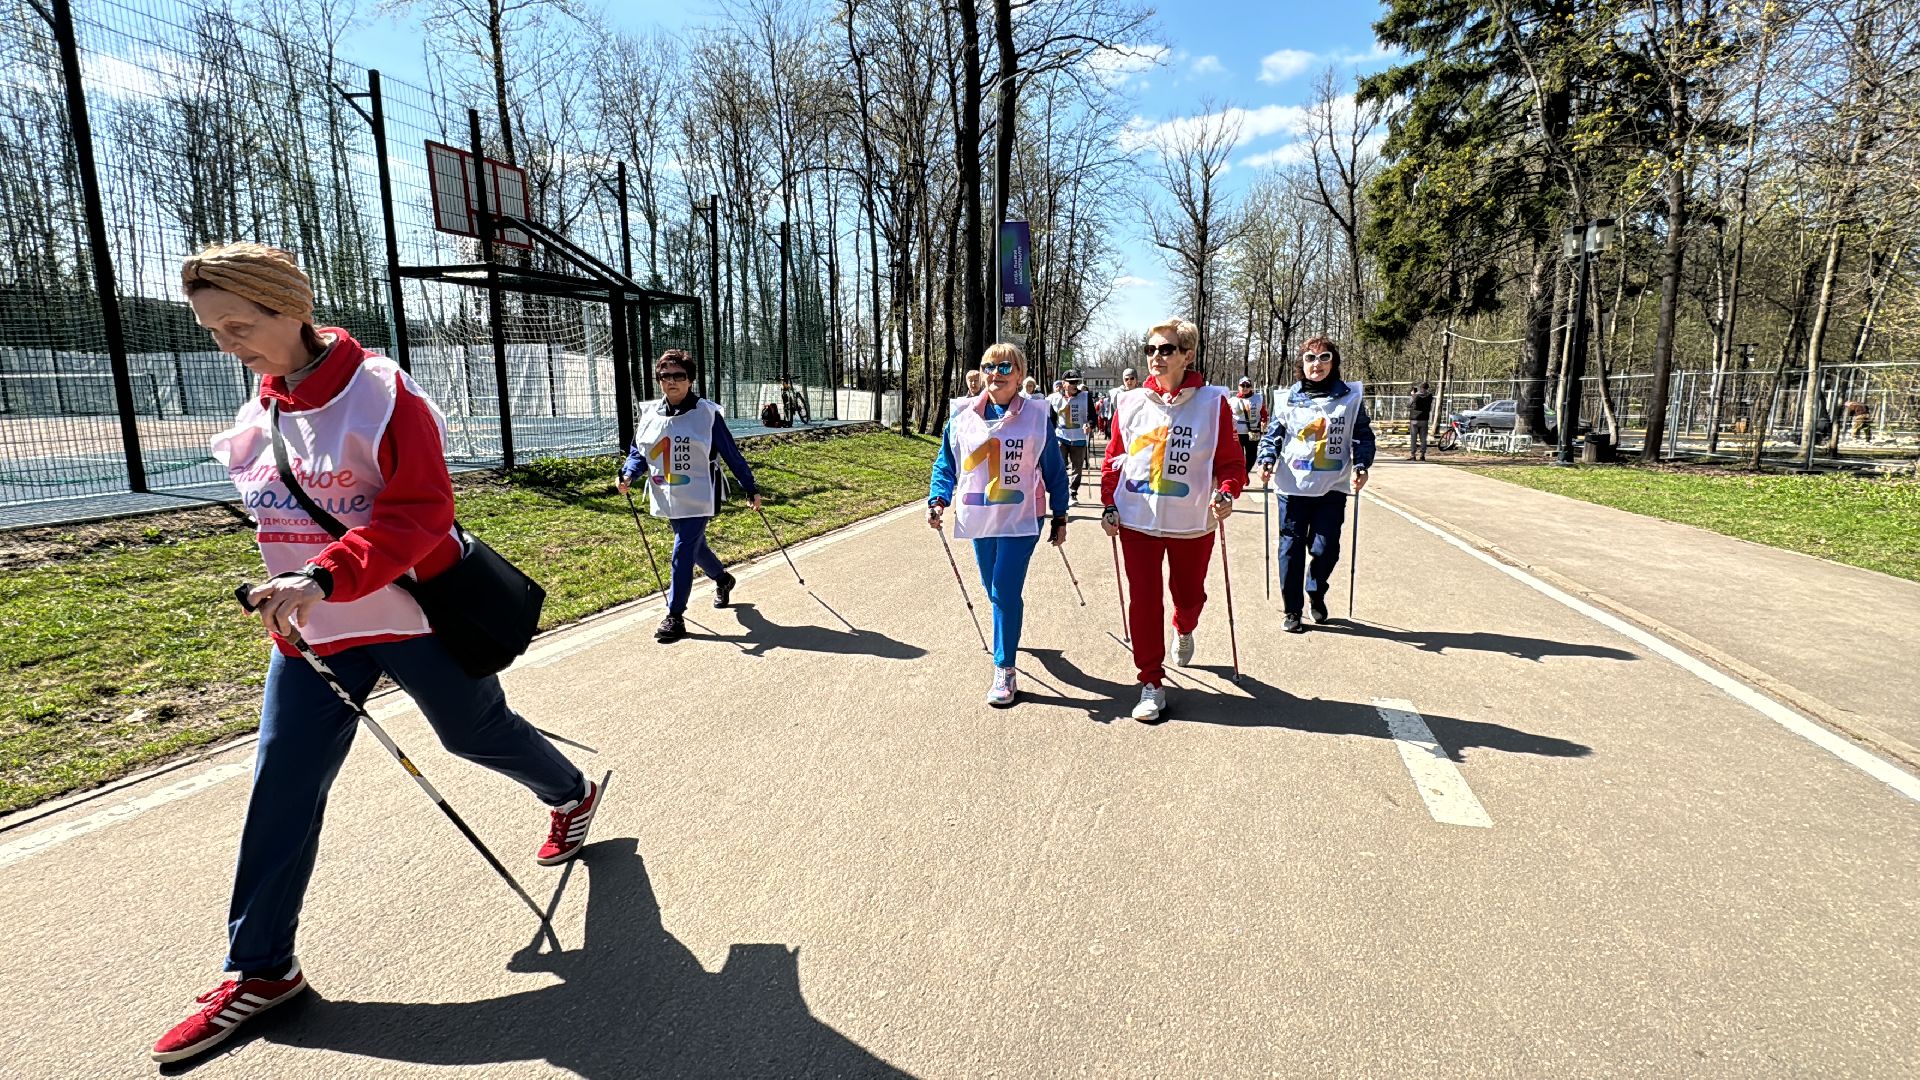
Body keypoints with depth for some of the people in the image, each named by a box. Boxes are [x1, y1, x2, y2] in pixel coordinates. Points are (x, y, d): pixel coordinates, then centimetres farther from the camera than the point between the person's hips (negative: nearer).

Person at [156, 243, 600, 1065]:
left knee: (475, 732, 13)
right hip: (310, 625, 6)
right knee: (283, 784, 5)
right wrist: (289, 589, 19)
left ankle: (572, 794, 43)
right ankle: (261, 968, 19)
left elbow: (422, 511, -25)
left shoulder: (379, 392, -18)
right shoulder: (261, 407, 5)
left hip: (412, 613, -6)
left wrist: (327, 574, -35)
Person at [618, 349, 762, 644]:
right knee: (695, 546, 21)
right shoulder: (649, 413, 4)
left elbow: (731, 454, -5)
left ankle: (675, 617, -1)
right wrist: (628, 474, -10)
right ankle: (723, 580, 49)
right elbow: (638, 452, 11)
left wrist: (750, 489, -3)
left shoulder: (707, 413, -9)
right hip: (667, 499, 6)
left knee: (683, 553, -10)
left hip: (698, 499, -5)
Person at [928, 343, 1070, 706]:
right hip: (980, 517, 4)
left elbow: (1054, 469, 3)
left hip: (1021, 517, -4)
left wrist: (1060, 516, 4)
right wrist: (938, 500, -7)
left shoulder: (1036, 415, -3)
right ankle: (1009, 634, 44)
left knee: (1005, 591, -11)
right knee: (993, 589, 14)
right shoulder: (963, 415, 2)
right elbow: (946, 463, 8)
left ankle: (1005, 670, 0)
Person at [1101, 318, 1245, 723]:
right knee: (1144, 601, -1)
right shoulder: (1130, 402, 1)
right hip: (1137, 520, 1)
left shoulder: (1212, 401, -5)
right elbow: (1113, 459, 6)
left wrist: (1226, 493, -21)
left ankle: (1184, 630, 54)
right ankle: (1151, 683, 12)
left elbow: (1231, 459, -3)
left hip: (1192, 522, 0)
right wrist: (1109, 506, 1)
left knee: (1190, 595, 17)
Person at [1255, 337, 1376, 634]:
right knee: (1292, 548, 3)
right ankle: (1292, 610, 16)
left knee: (1325, 548, 0)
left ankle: (1316, 592, 30)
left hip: (1333, 488, 0)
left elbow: (1363, 436, 5)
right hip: (1293, 486, 0)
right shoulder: (1288, 397, 5)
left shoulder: (1350, 397, 4)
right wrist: (1267, 460, -11)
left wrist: (1360, 467, -10)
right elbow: (1273, 434, 6)